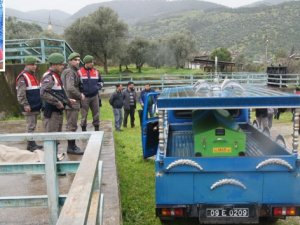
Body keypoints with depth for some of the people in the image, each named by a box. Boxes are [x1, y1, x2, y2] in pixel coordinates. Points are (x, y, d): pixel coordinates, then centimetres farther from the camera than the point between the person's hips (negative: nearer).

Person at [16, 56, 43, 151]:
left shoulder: (33, 75, 17)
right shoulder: (23, 77, -12)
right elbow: (20, 93, -19)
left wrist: (39, 103, 20)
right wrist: (25, 105, -24)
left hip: (35, 106, 9)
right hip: (29, 108, -9)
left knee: (33, 126, 14)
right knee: (30, 127, -5)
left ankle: (32, 143, 21)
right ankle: (30, 145, 1)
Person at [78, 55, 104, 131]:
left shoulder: (96, 72, 7)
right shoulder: (80, 72, -6)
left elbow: (101, 81, 21)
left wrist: (98, 87, 5)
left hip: (95, 96, 4)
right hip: (84, 97, -4)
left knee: (96, 113, 8)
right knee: (84, 115, 2)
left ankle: (97, 129, 19)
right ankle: (83, 129, 13)